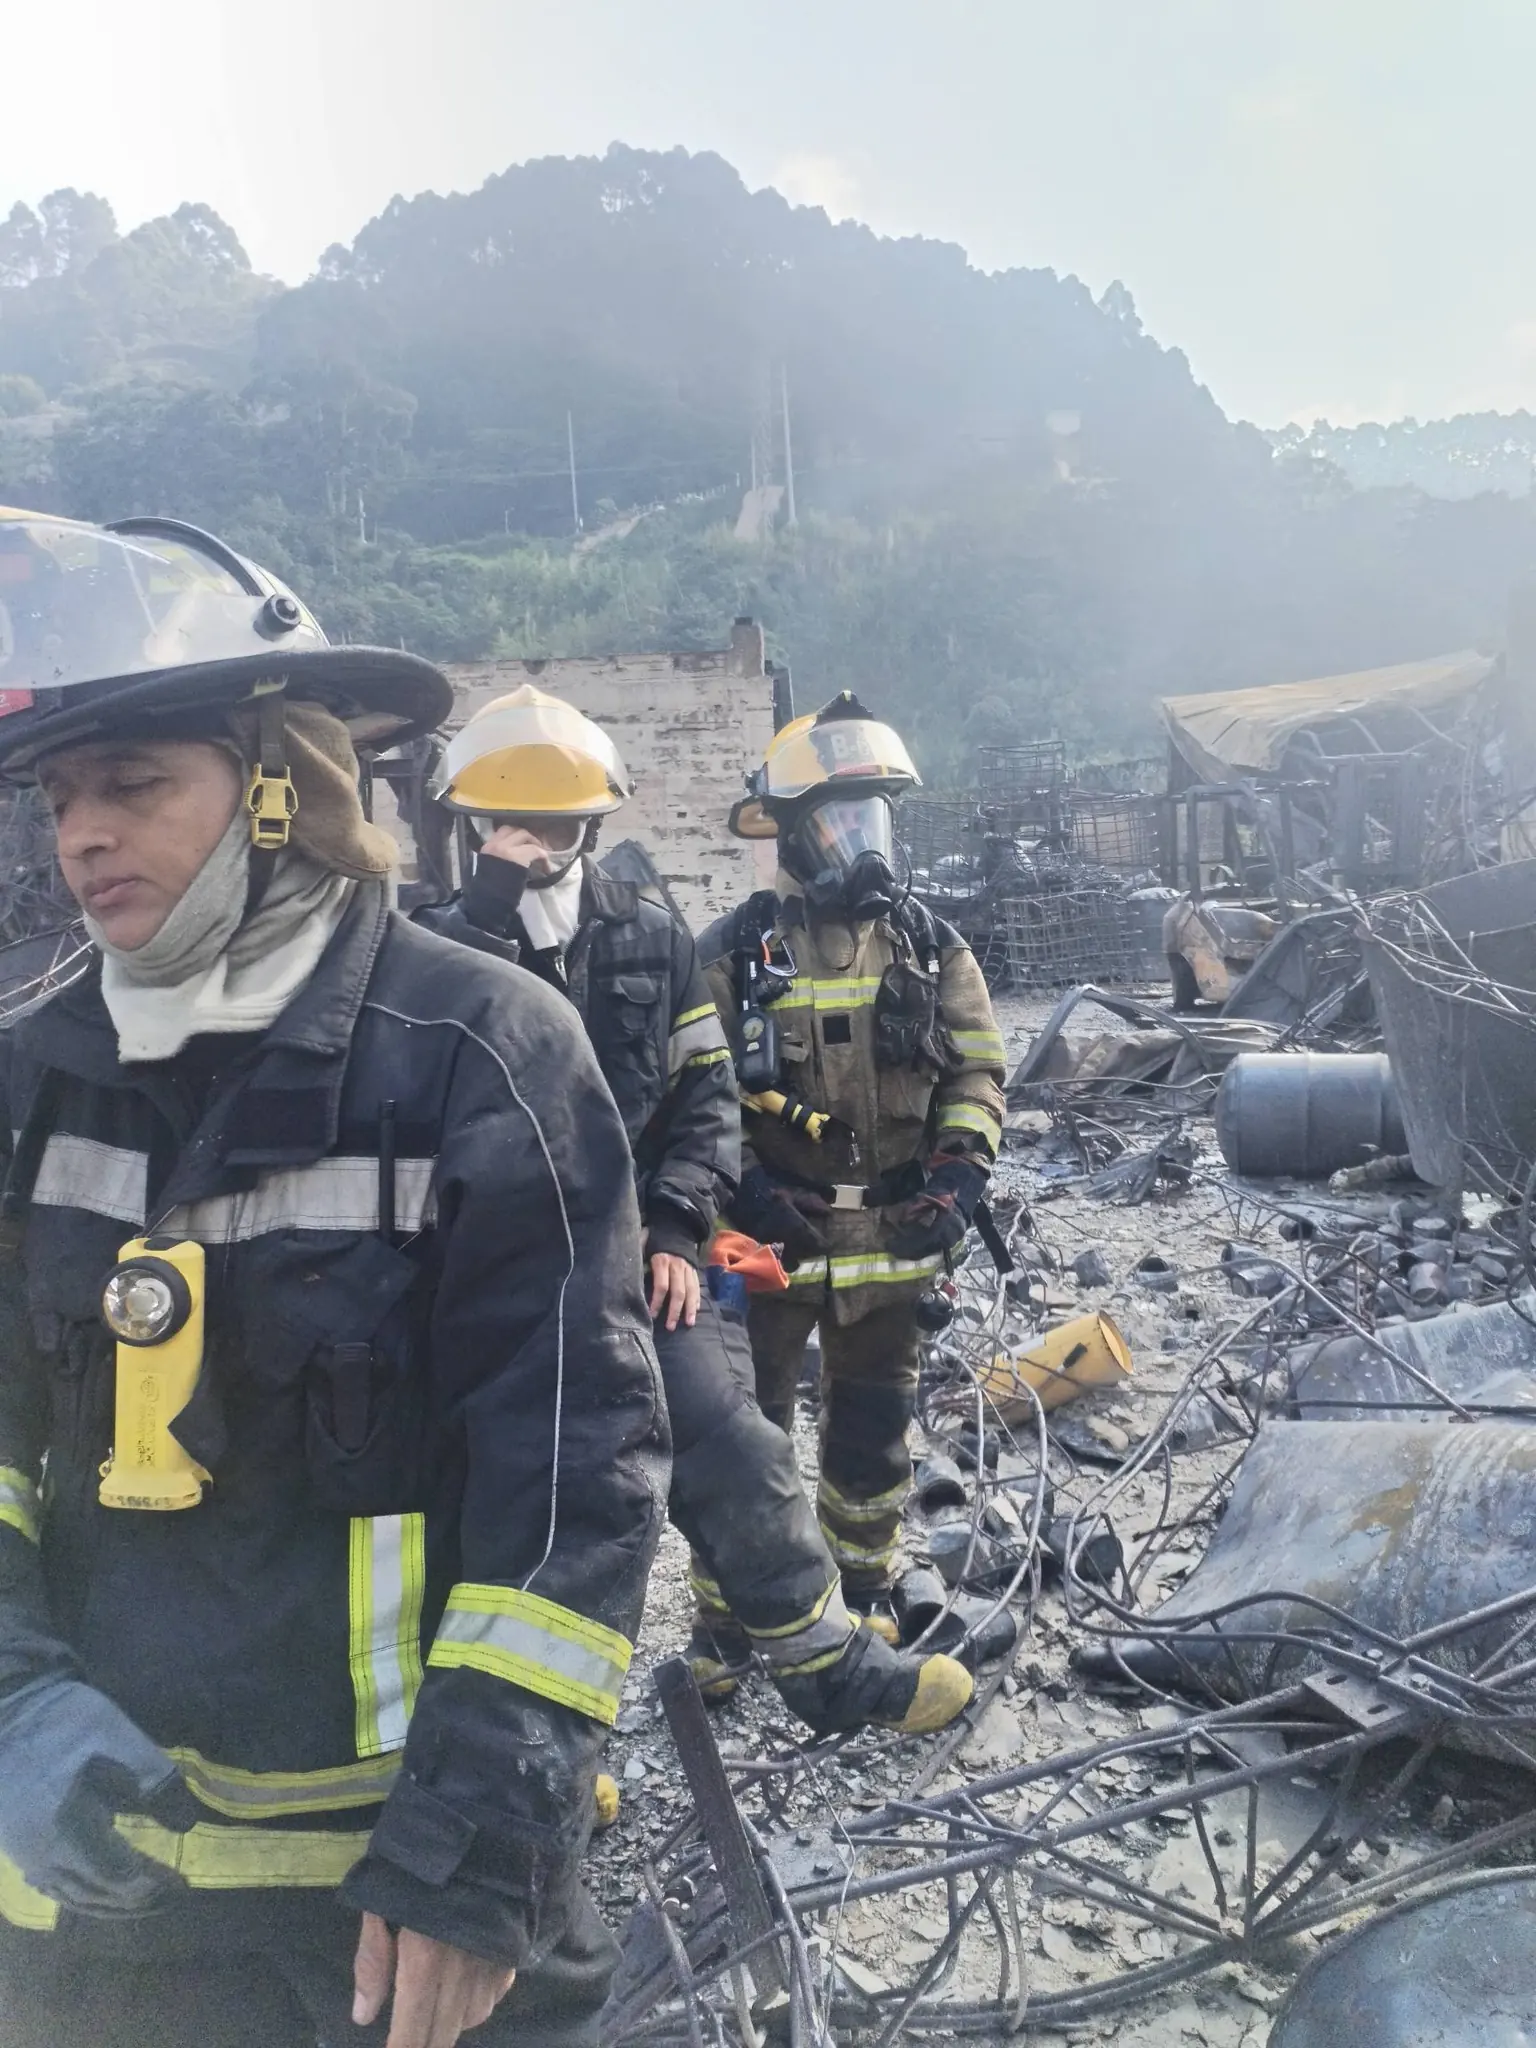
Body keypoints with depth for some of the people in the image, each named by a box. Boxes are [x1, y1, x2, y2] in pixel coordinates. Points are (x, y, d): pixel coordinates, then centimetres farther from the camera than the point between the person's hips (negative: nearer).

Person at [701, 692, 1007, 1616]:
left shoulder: (931, 945, 4)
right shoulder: (737, 951, -6)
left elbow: (978, 1072, 4)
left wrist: (958, 1178, -10)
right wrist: (745, 1188, -16)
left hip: (893, 1239, 3)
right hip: (770, 1238, -3)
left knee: (874, 1433, 18)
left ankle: (864, 1598, 39)